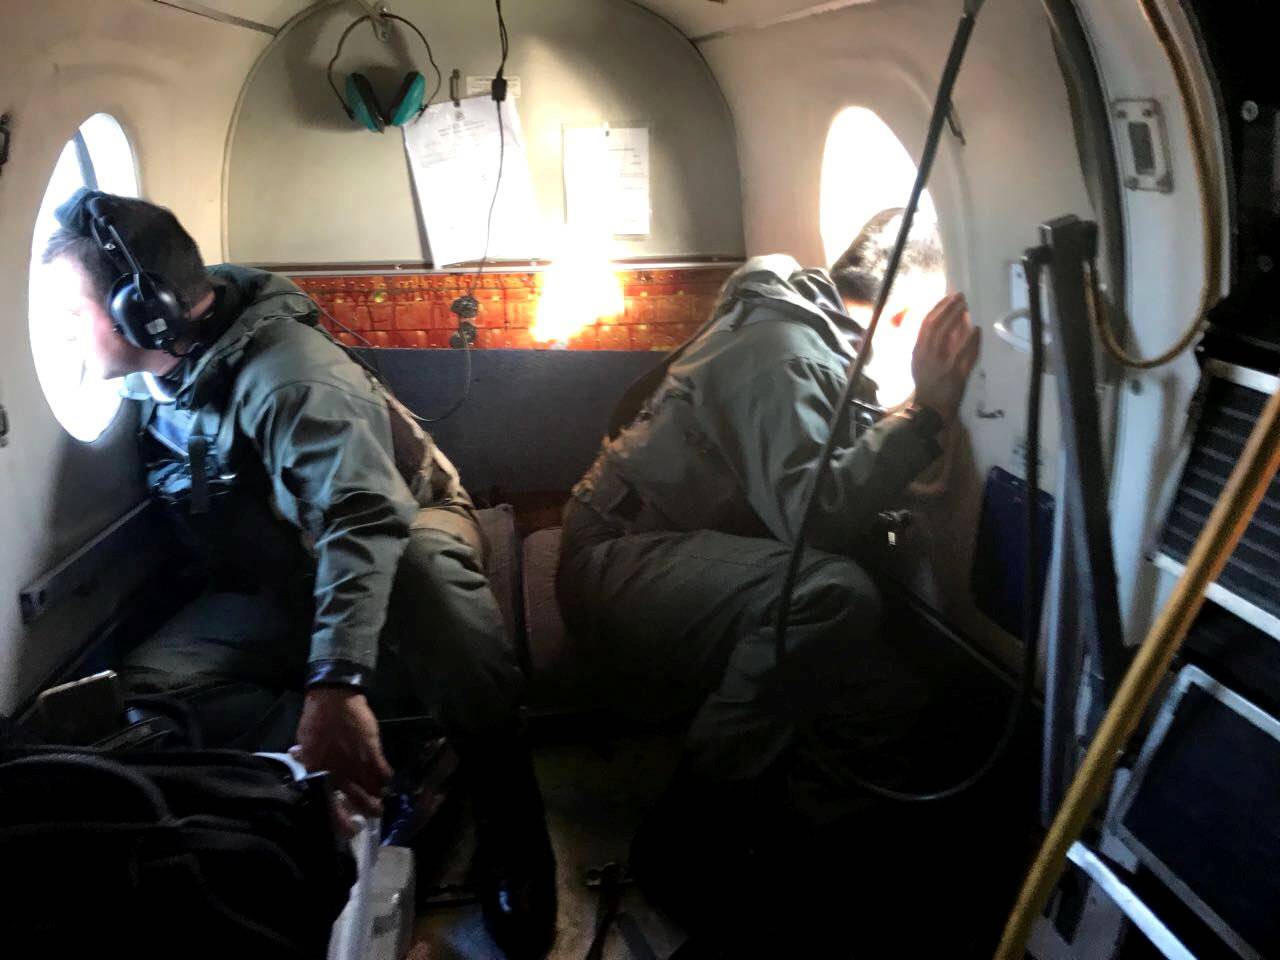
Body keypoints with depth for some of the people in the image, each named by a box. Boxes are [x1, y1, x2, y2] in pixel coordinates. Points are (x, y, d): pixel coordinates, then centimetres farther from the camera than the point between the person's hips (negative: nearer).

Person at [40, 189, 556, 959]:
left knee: (417, 566, -44)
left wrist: (335, 683, -57)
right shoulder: (162, 374, -4)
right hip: (276, 587, 7)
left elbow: (365, 522, -44)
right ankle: (393, 762, -26)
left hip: (399, 538, -7)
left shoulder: (283, 370, -30)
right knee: (147, 688, -19)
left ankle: (504, 798, -31)